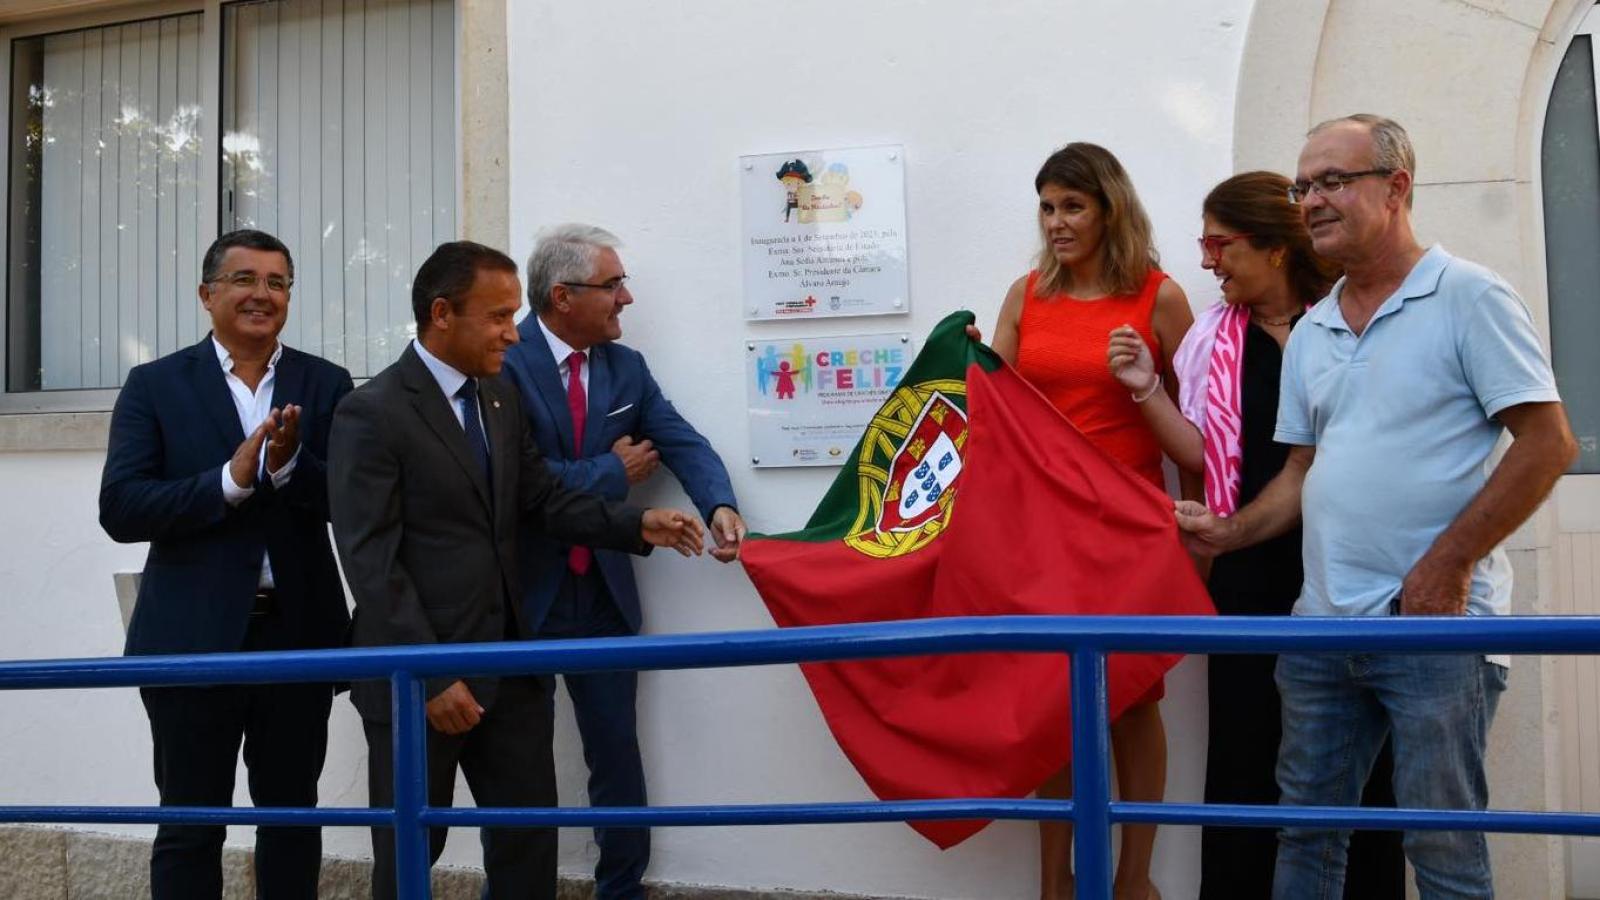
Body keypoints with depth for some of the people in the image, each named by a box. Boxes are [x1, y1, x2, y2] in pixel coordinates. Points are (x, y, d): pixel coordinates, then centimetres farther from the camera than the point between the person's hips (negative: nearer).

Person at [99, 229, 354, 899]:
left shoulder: (326, 385, 4)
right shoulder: (155, 385, 1)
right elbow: (120, 510, -9)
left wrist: (290, 463, -23)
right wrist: (230, 479, -20)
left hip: (299, 634, 2)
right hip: (193, 639, -1)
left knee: (292, 817, 15)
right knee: (189, 829, 8)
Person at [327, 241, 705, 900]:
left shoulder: (501, 398, 9)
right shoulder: (372, 413, -14)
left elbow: (541, 500, 12)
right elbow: (372, 563, -17)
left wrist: (636, 525, -3)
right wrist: (431, 678, -19)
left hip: (506, 664, 7)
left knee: (530, 834, 13)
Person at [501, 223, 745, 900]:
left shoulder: (626, 367, 4)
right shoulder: (504, 362, -15)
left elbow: (683, 443, -7)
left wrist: (720, 506, -27)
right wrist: (614, 472, -12)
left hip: (604, 594, 5)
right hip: (523, 595, -4)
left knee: (618, 759, 14)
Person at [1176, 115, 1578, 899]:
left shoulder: (1469, 298, -4)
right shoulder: (1310, 334, 14)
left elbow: (1548, 443, -10)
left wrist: (1447, 565, -14)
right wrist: (1228, 533, 3)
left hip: (1434, 624, -6)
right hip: (1322, 622, 6)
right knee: (1305, 833, 13)